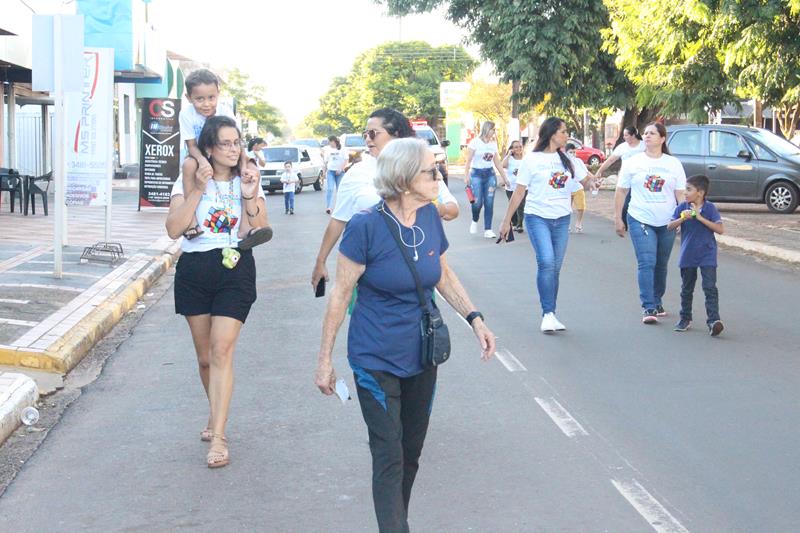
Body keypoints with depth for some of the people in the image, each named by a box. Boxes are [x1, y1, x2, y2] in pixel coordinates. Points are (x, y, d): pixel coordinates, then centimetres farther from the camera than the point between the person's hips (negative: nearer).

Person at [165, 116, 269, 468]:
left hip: (235, 270, -1)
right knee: (204, 356, 11)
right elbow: (174, 229, -13)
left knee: (222, 350, -13)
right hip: (194, 270, 1)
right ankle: (216, 415, 35)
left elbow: (263, 234, -2)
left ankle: (218, 438, -15)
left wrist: (250, 198, -15)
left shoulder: (248, 182, 6)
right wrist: (199, 190, -18)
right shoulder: (188, 183, 2)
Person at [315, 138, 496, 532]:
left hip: (421, 356, 6)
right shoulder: (366, 226, -19)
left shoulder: (430, 216, -3)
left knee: (411, 453, 16)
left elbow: (444, 275, 12)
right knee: (389, 459, -4)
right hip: (376, 361, -6)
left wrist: (474, 318, 0)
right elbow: (341, 294, -12)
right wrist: (325, 359, -8)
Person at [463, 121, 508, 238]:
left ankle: (488, 230, 2)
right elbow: (468, 161, -7)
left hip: (490, 174, 4)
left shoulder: (493, 144, 11)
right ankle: (474, 221, 21)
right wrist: (466, 175, -16)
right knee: (477, 202, -10)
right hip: (477, 174, -4)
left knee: (489, 203, -2)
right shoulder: (475, 142, -4)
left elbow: (497, 162, 15)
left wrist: (504, 177, 14)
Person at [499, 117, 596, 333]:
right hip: (537, 217, -4)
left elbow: (587, 180, 15)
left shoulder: (568, 160, 10)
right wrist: (506, 221, 0)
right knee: (546, 262, -20)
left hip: (562, 219, 4)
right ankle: (548, 314, -17)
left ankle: (550, 316, 12)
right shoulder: (532, 159, -1)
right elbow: (519, 192, 1)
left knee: (555, 268, 6)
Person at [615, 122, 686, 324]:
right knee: (646, 263, -14)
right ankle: (648, 308, -15)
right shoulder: (632, 162, 4)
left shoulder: (674, 164, 7)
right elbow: (621, 192, 6)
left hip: (667, 223, 2)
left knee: (661, 265, 12)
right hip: (640, 221, -2)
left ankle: (657, 302, 29)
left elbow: (681, 194, 5)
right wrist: (618, 218, 2)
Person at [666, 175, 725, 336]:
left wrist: (701, 218, -20)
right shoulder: (682, 207, 0)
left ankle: (713, 320, -14)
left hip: (707, 255, -3)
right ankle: (685, 318, 29)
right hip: (688, 255, 3)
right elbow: (669, 226, -2)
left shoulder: (710, 208, -8)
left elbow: (720, 229, -15)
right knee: (686, 289, 14)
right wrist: (682, 219, -21)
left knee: (710, 287, -12)